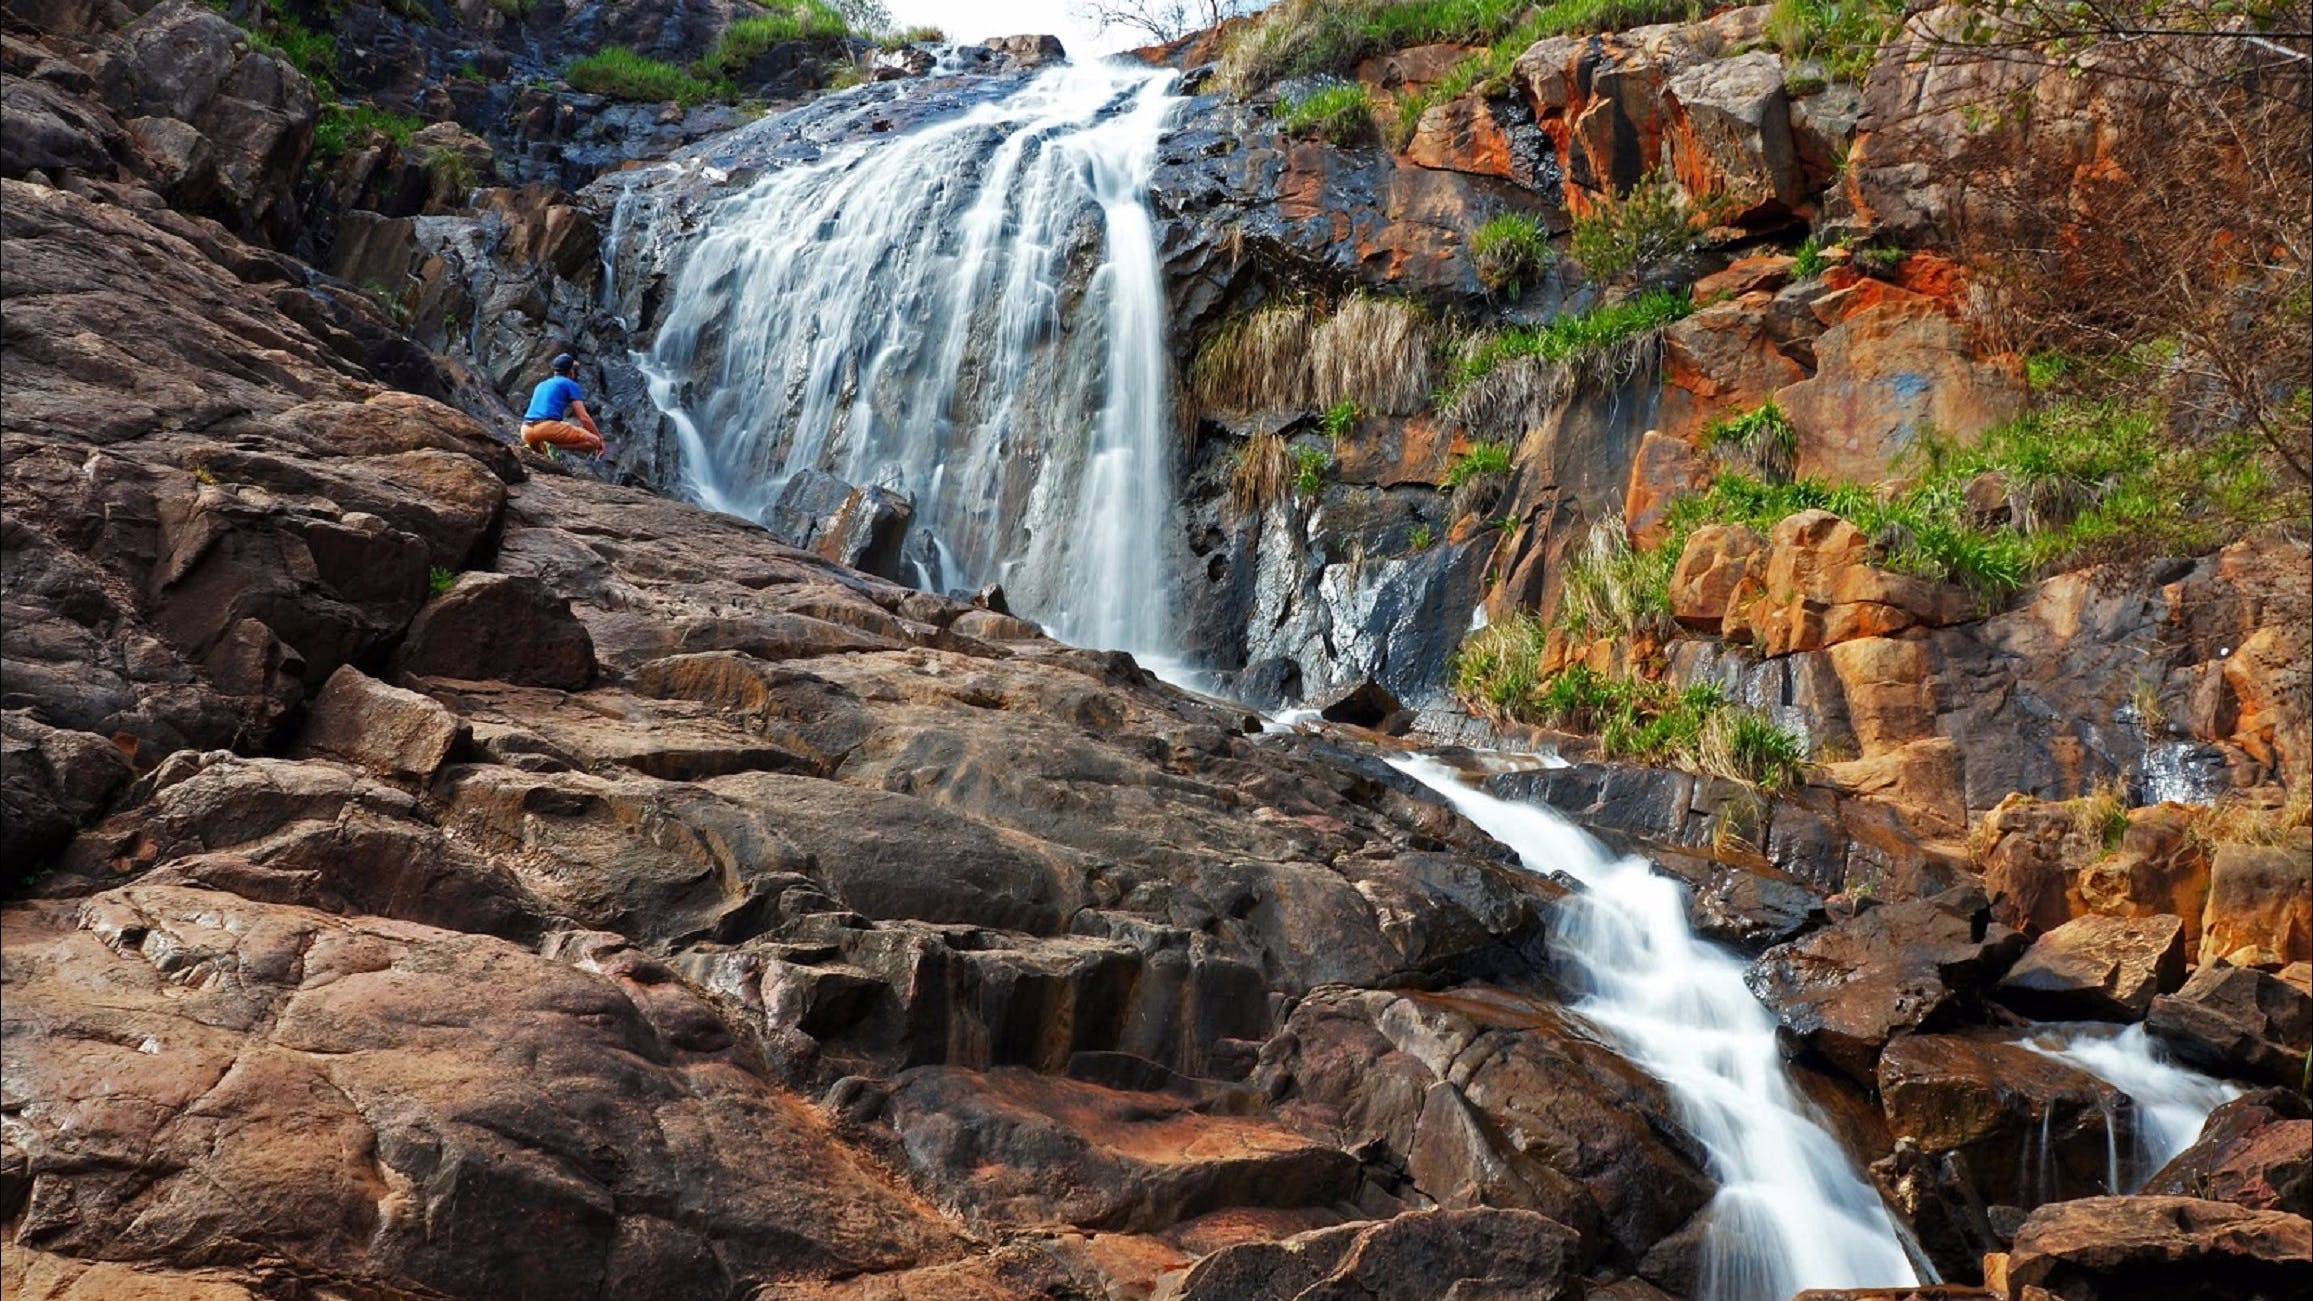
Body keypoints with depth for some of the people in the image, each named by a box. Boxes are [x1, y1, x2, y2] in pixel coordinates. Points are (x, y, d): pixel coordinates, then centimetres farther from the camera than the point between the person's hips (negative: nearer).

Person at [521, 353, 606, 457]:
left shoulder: (541, 385, 30)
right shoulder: (570, 384, 10)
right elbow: (584, 418, 2)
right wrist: (599, 439, 13)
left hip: (526, 432, 7)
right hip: (548, 427, -7)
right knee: (593, 441, -3)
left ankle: (531, 447, 4)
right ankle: (552, 447, -21)